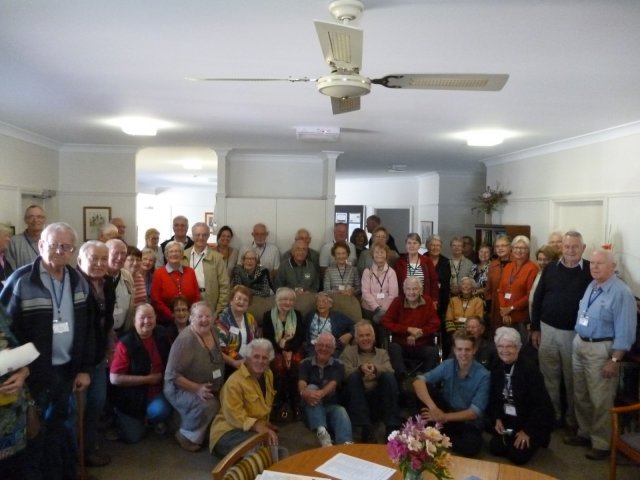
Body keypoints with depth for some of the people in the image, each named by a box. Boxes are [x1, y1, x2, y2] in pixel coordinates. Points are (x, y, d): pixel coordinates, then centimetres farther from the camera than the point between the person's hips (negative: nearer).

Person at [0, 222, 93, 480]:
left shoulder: (79, 282, 4)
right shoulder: (21, 280, -13)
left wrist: (85, 368, 5)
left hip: (67, 370, 5)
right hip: (34, 372, -4)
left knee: (60, 429, 18)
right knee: (34, 435, 8)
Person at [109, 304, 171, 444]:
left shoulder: (161, 335, -6)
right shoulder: (125, 344, -21)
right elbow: (115, 378, -24)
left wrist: (162, 376, -4)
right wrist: (147, 379, -21)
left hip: (156, 392, 3)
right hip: (132, 396, -3)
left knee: (161, 411, -26)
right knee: (133, 437, 1)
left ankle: (151, 419, 11)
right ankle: (121, 418, 33)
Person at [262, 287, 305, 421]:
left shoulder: (298, 315, 9)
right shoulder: (268, 316, 4)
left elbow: (301, 337, 1)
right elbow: (268, 339, -4)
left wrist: (289, 349, -16)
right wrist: (282, 351, -16)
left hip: (294, 349, 1)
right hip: (275, 350, -1)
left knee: (296, 364, -30)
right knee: (279, 365, -32)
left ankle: (296, 402, -21)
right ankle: (281, 403, -20)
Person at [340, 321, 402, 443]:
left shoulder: (382, 353, 21)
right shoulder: (348, 351, 17)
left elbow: (390, 371, -1)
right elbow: (344, 373, -3)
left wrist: (375, 369, -23)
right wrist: (360, 369, -24)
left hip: (379, 399, 1)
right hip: (357, 400, -1)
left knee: (389, 376, -24)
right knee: (354, 376, -28)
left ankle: (392, 427, -27)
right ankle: (366, 429, -35)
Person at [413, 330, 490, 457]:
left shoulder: (483, 375, -16)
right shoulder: (447, 365, -10)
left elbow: (475, 412, -19)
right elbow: (419, 381, -21)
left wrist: (445, 417, -30)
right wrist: (433, 408, -37)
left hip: (468, 423, -1)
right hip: (445, 414, 2)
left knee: (471, 447, -35)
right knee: (426, 387, -22)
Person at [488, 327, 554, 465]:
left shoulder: (530, 368, -22)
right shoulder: (497, 367, -3)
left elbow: (540, 403, -21)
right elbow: (494, 397, 6)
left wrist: (527, 431, -18)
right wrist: (497, 419, -8)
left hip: (534, 421, -5)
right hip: (508, 420, 5)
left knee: (517, 456, -15)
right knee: (495, 449, -8)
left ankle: (538, 438, 14)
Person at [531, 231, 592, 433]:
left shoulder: (590, 271, -7)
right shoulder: (550, 268, 1)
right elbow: (537, 299, 5)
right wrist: (535, 328, 4)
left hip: (576, 333, -2)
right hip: (548, 330, 3)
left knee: (572, 379, 11)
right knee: (549, 376, 13)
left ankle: (572, 418, 27)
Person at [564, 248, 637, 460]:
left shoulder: (621, 293, -18)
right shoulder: (591, 287, 7)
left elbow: (624, 331, -19)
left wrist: (614, 360, -20)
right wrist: (578, 341, 13)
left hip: (601, 349, -8)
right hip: (580, 344, 8)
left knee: (600, 400, 4)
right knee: (580, 395, 19)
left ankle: (602, 444, 21)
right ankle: (585, 433, 37)